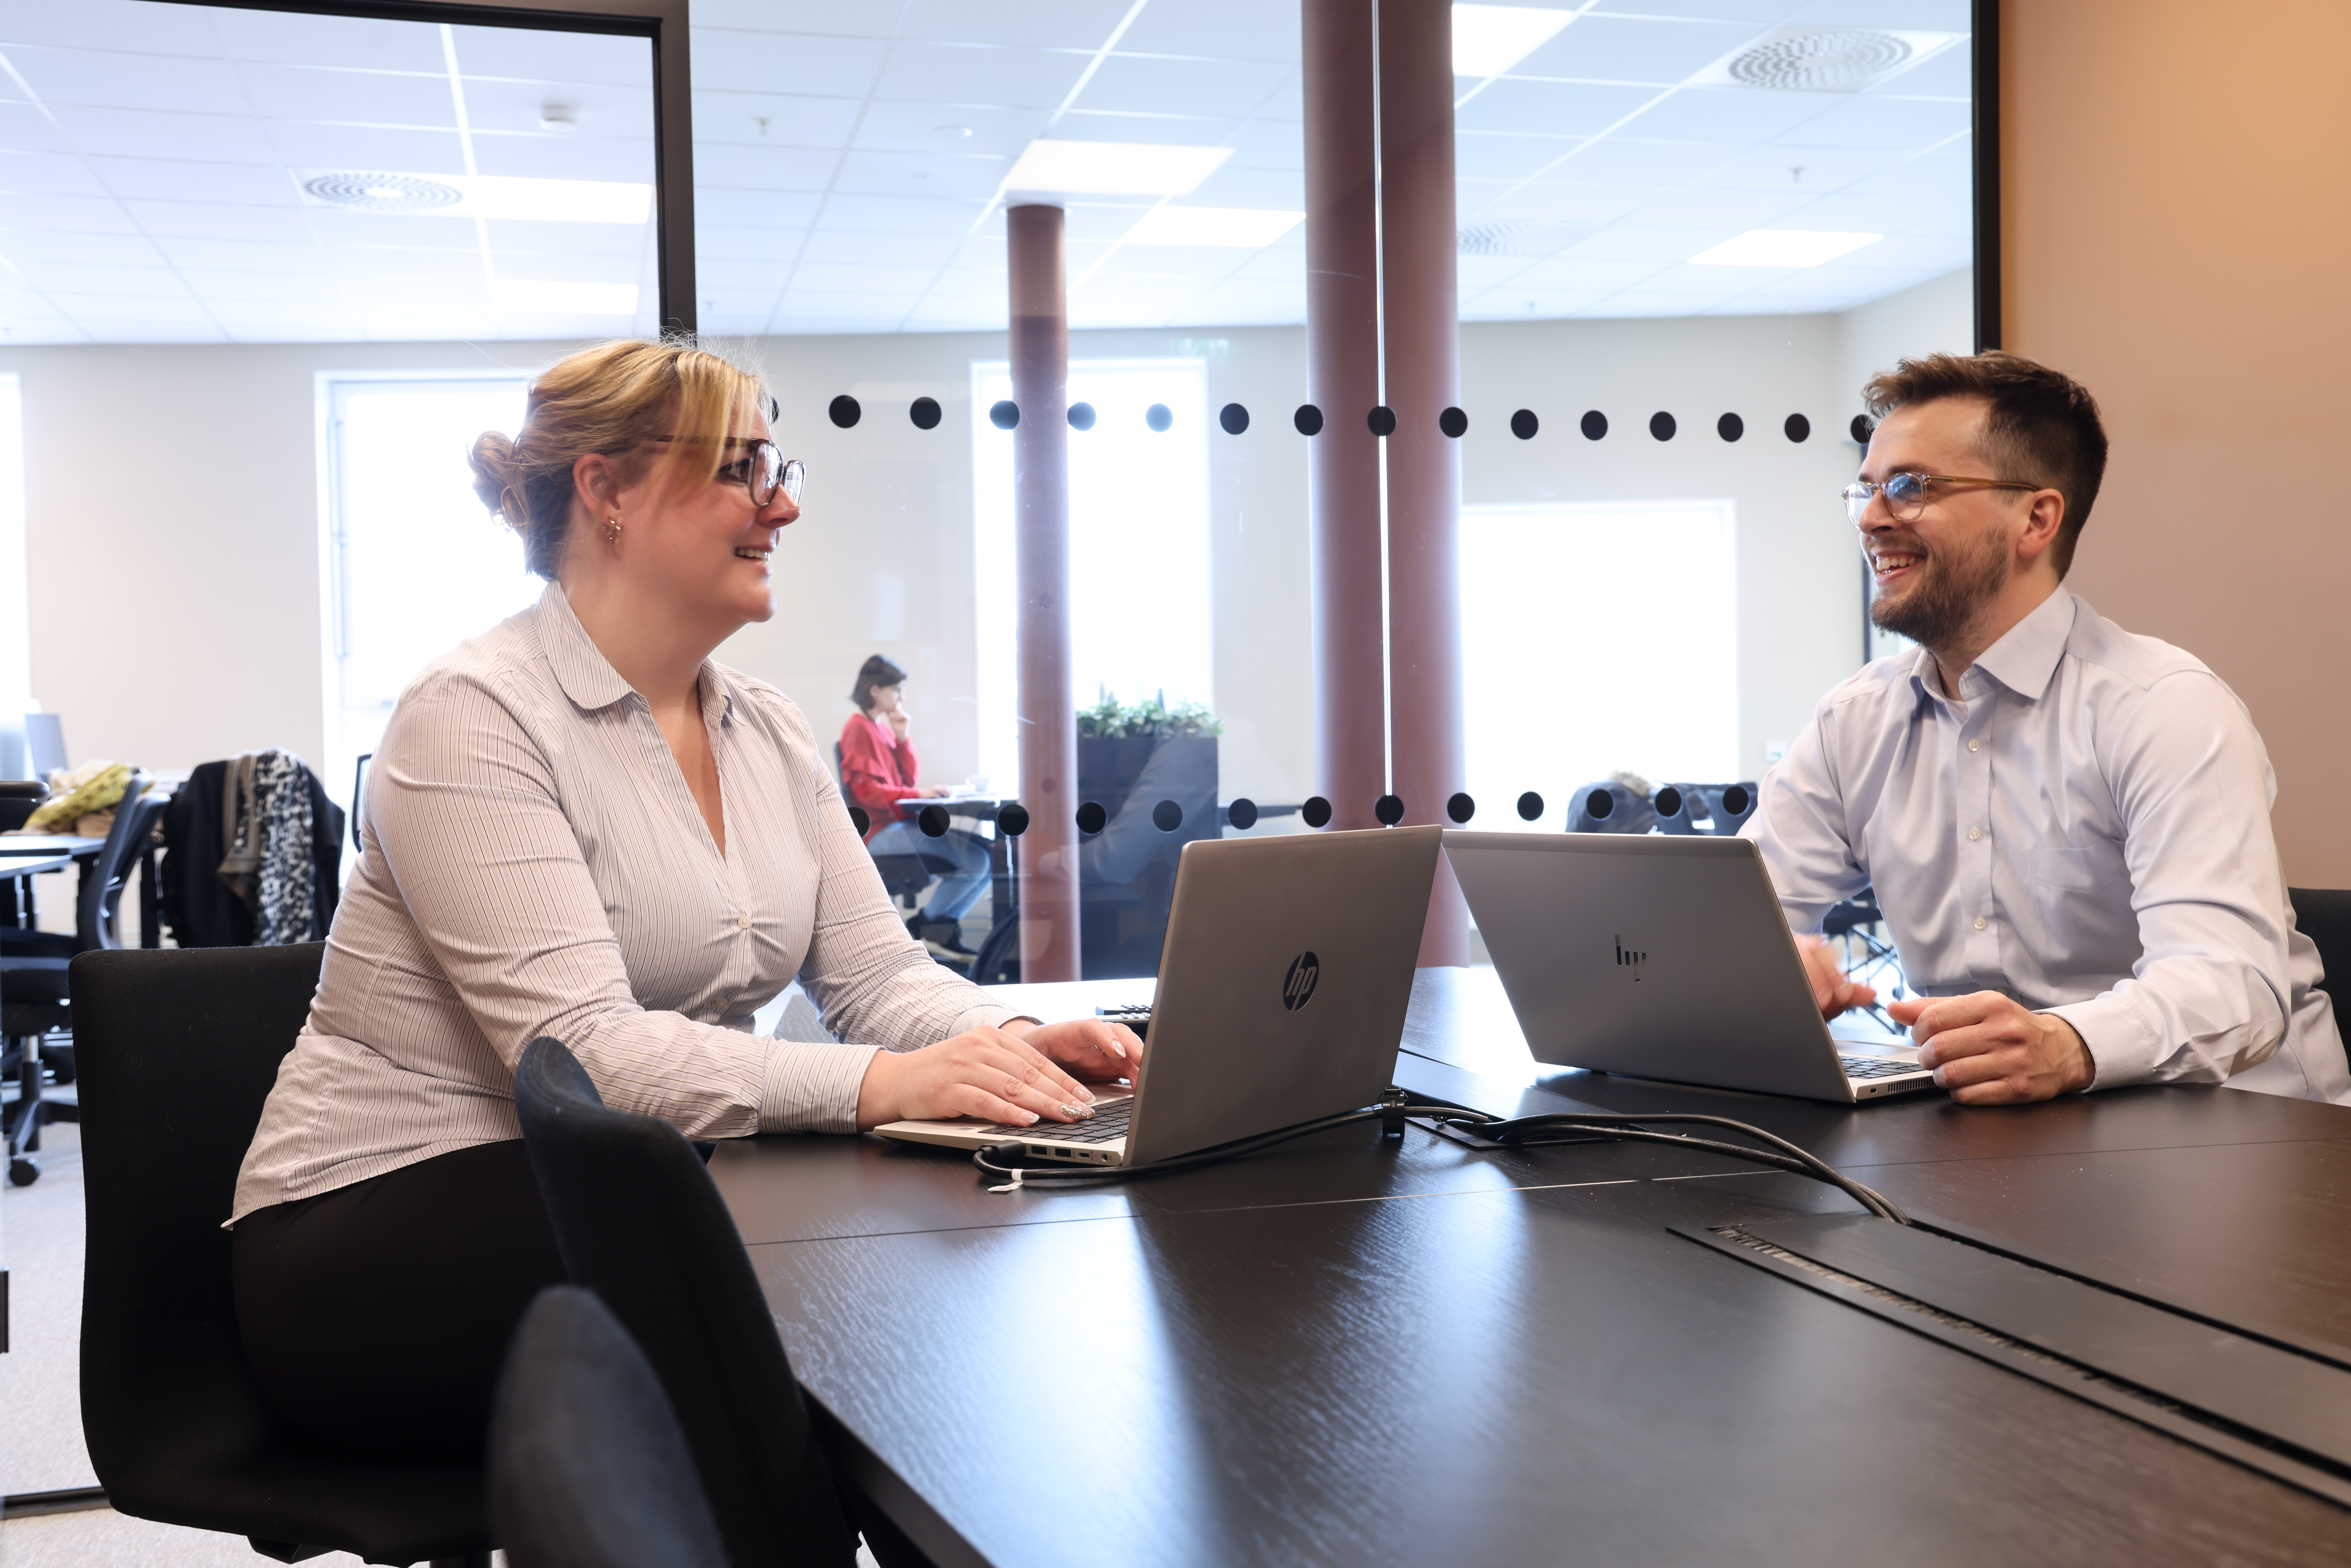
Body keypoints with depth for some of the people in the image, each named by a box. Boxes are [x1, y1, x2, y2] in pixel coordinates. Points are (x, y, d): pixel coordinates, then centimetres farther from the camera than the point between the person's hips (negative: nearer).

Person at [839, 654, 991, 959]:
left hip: (901, 826, 9)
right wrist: (918, 795, -21)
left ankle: (944, 930, -1)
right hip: (880, 833, -9)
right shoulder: (860, 729, -5)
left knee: (987, 855, -4)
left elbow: (910, 781, 13)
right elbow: (865, 790, -15)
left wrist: (904, 738, 3)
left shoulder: (884, 728, 19)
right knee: (976, 860, -23)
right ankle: (921, 925, -6)